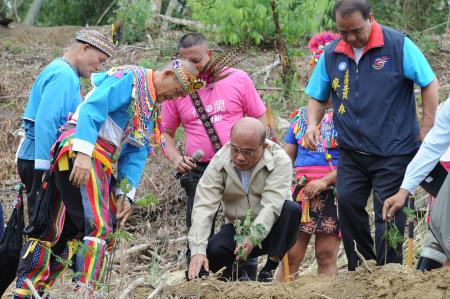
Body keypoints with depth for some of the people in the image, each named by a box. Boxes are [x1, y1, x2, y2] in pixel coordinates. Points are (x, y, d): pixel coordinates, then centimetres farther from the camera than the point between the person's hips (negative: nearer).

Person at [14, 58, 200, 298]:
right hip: (80, 152, -10)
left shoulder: (152, 107, 23)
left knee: (67, 232, 10)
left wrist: (126, 193, 4)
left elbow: (136, 153, 17)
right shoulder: (129, 78, -5)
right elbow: (91, 109, -17)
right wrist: (83, 152, -28)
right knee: (99, 228, -16)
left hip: (99, 164, 10)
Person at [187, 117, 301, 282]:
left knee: (291, 209, -30)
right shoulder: (219, 163, -13)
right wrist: (198, 251, -35)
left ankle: (268, 271, -18)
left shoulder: (280, 161, -19)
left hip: (268, 230, -1)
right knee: (211, 250, -29)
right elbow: (204, 207, -21)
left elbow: (271, 206, -29)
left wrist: (252, 238, -46)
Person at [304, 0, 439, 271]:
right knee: (348, 202, -8)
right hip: (352, 152, 4)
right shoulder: (332, 54, 5)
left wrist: (427, 129, -6)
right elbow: (318, 97, 17)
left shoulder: (398, 45, -8)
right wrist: (312, 124, -3)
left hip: (393, 151, -4)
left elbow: (430, 83, -2)